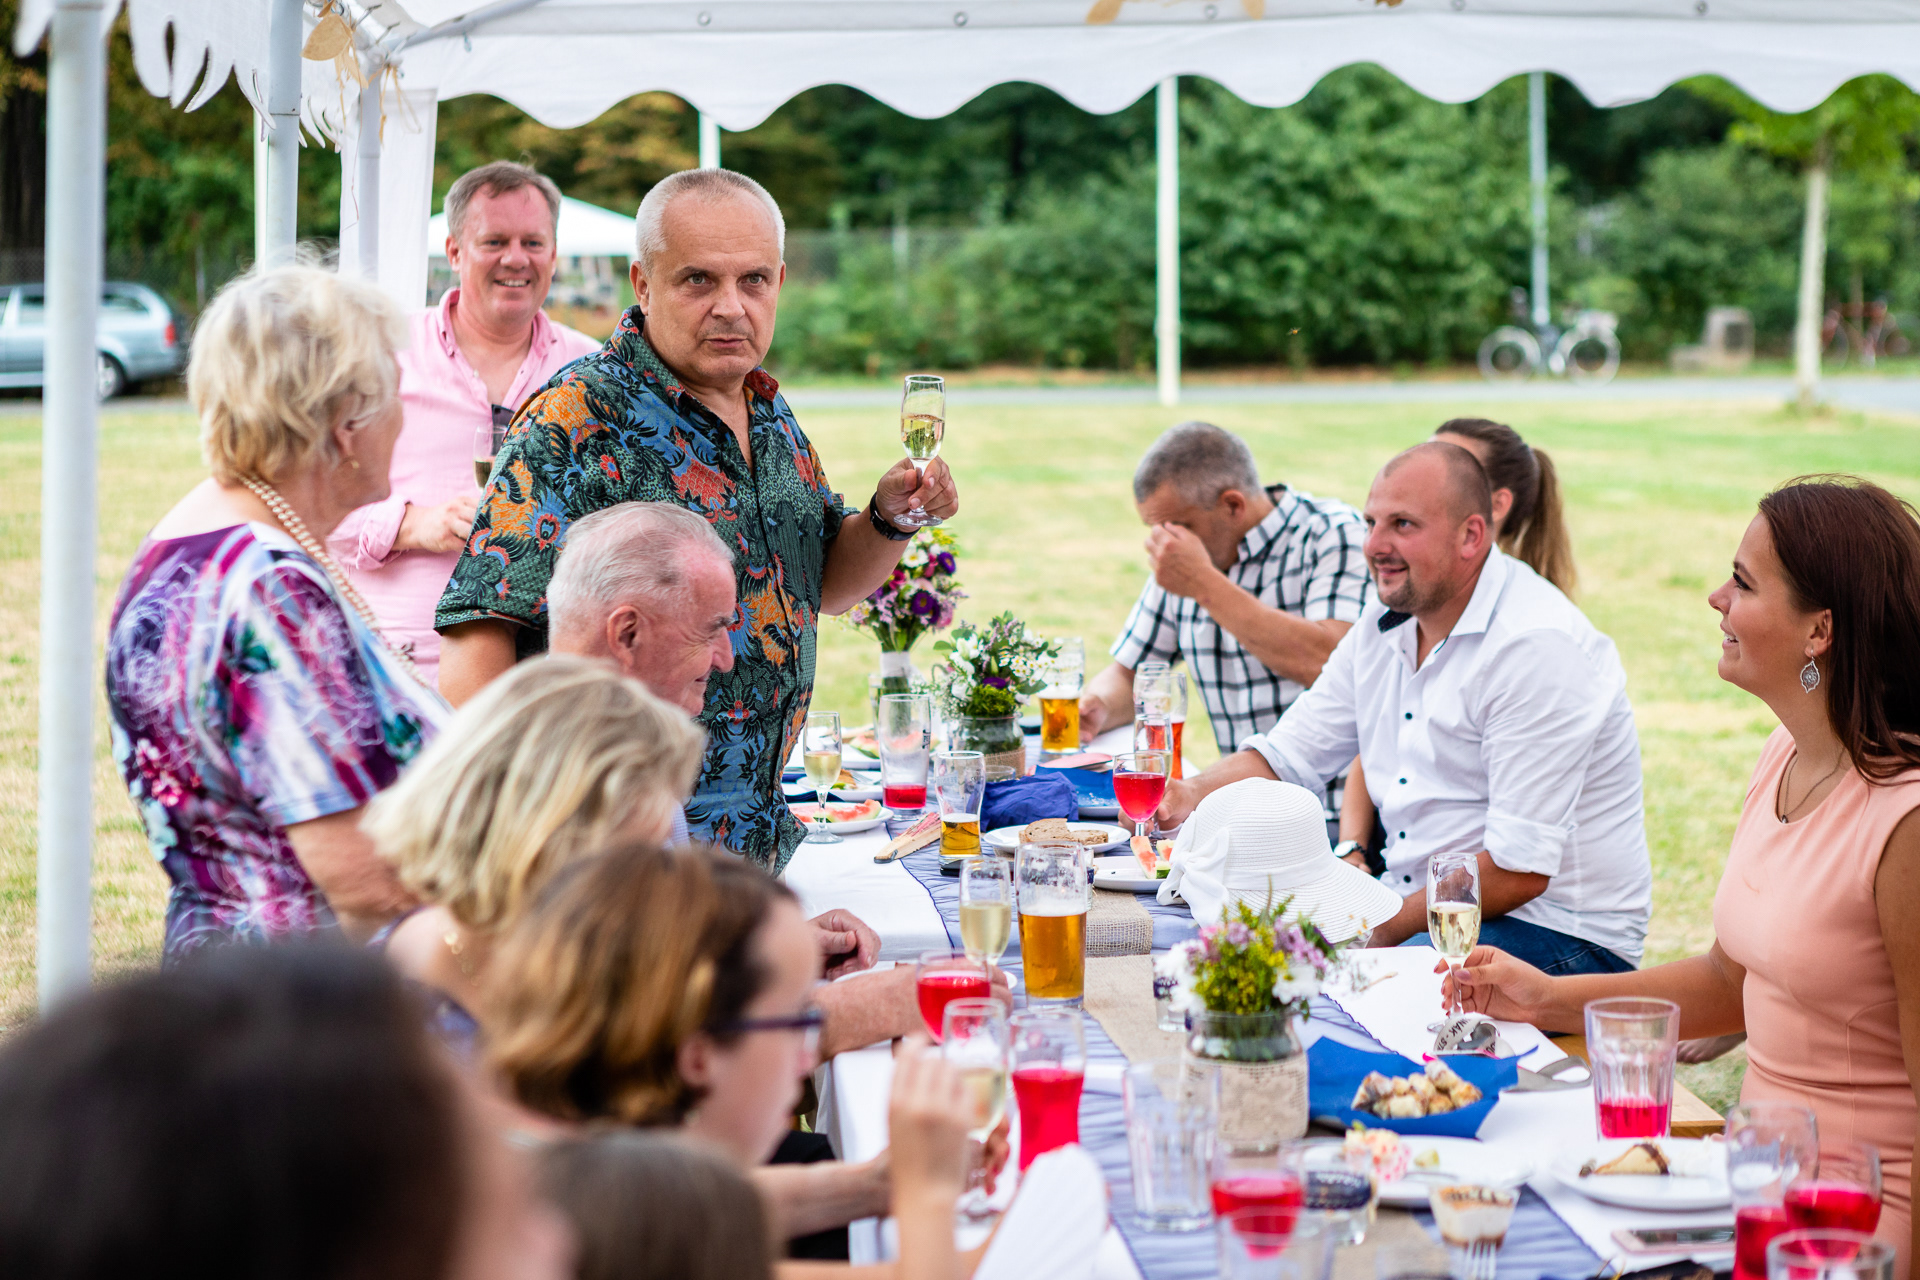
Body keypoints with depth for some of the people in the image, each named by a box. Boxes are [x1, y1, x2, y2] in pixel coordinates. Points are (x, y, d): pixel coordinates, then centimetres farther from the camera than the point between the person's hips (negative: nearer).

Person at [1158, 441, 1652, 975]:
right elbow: (1285, 755, 12)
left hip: (1557, 932, -8)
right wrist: (1192, 793, -9)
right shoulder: (1384, 626, 8)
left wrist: (1383, 930, -19)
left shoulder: (1539, 647, -21)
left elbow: (1519, 870, -24)